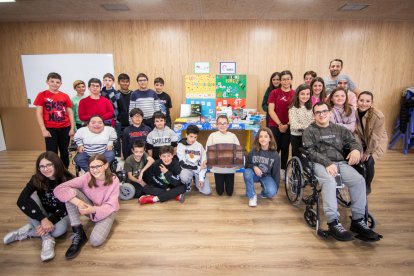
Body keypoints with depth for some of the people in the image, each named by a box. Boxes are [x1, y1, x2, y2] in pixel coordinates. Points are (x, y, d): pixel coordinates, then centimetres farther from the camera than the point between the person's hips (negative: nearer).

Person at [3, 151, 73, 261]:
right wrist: (43, 219, -43)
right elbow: (21, 200, -32)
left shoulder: (67, 180, -21)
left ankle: (25, 231, -10)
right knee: (31, 197, -28)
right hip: (44, 213, 3)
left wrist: (50, 221, -36)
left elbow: (65, 208, -20)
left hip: (61, 214, -2)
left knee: (60, 230, -36)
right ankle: (47, 238, -24)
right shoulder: (36, 179, -16)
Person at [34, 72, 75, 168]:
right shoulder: (42, 95, -1)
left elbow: (70, 113, 6)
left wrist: (72, 128, 0)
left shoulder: (65, 96, 5)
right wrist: (43, 130, -9)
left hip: (65, 128, 2)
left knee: (64, 152, 12)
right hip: (50, 129, -2)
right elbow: (39, 114, -3)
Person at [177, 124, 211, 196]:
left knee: (207, 192, -9)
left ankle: (196, 180, 22)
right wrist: (197, 168, -13)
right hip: (187, 169, -2)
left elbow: (204, 163, 0)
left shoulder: (199, 146, -1)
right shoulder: (181, 146, -10)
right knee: (184, 177, -39)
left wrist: (201, 178, -8)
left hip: (199, 170, 3)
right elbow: (182, 163, -14)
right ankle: (188, 184, 0)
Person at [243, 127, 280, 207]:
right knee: (247, 172, -34)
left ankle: (264, 192, 12)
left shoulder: (275, 155, -11)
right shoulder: (253, 152, -12)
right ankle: (252, 196, -13)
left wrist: (276, 188, -1)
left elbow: (276, 172, -4)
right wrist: (254, 167, -26)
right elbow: (246, 165, -3)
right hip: (254, 174, 1)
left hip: (267, 176, -1)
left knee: (271, 192, -29)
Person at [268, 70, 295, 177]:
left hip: (288, 126, 2)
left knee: (285, 148, 10)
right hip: (275, 125, -2)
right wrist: (280, 124, -11)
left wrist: (287, 124, -6)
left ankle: (283, 170, 23)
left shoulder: (295, 94, 4)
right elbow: (271, 110, -5)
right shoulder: (275, 93, -1)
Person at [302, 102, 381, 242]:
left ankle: (358, 220, -10)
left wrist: (356, 149, -10)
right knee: (329, 181, -34)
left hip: (341, 162, 4)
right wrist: (327, 163, -18)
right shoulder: (309, 131, 8)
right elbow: (311, 151, -4)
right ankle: (333, 223, -30)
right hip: (320, 163, -4)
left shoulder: (339, 129, 22)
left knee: (359, 180, -21)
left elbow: (353, 141, 15)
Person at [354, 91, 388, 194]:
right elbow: (355, 133, -12)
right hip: (362, 142, 3)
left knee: (369, 162, -20)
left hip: (377, 143, -3)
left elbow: (375, 138, -22)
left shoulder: (378, 116, -26)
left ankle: (367, 186, 7)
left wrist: (368, 152, -17)